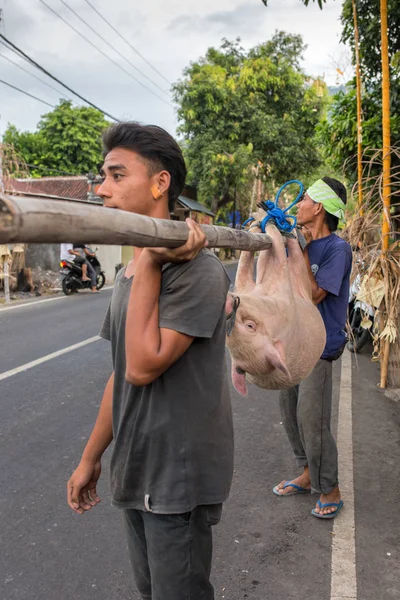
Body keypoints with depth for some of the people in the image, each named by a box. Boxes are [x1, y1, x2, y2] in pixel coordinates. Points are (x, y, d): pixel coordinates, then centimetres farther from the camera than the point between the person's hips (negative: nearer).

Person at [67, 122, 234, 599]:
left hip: (179, 478, -8)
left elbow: (143, 365, -26)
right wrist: (91, 457, 15)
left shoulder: (197, 272, -20)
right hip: (134, 472, 8)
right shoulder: (128, 274, 6)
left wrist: (149, 264, -23)